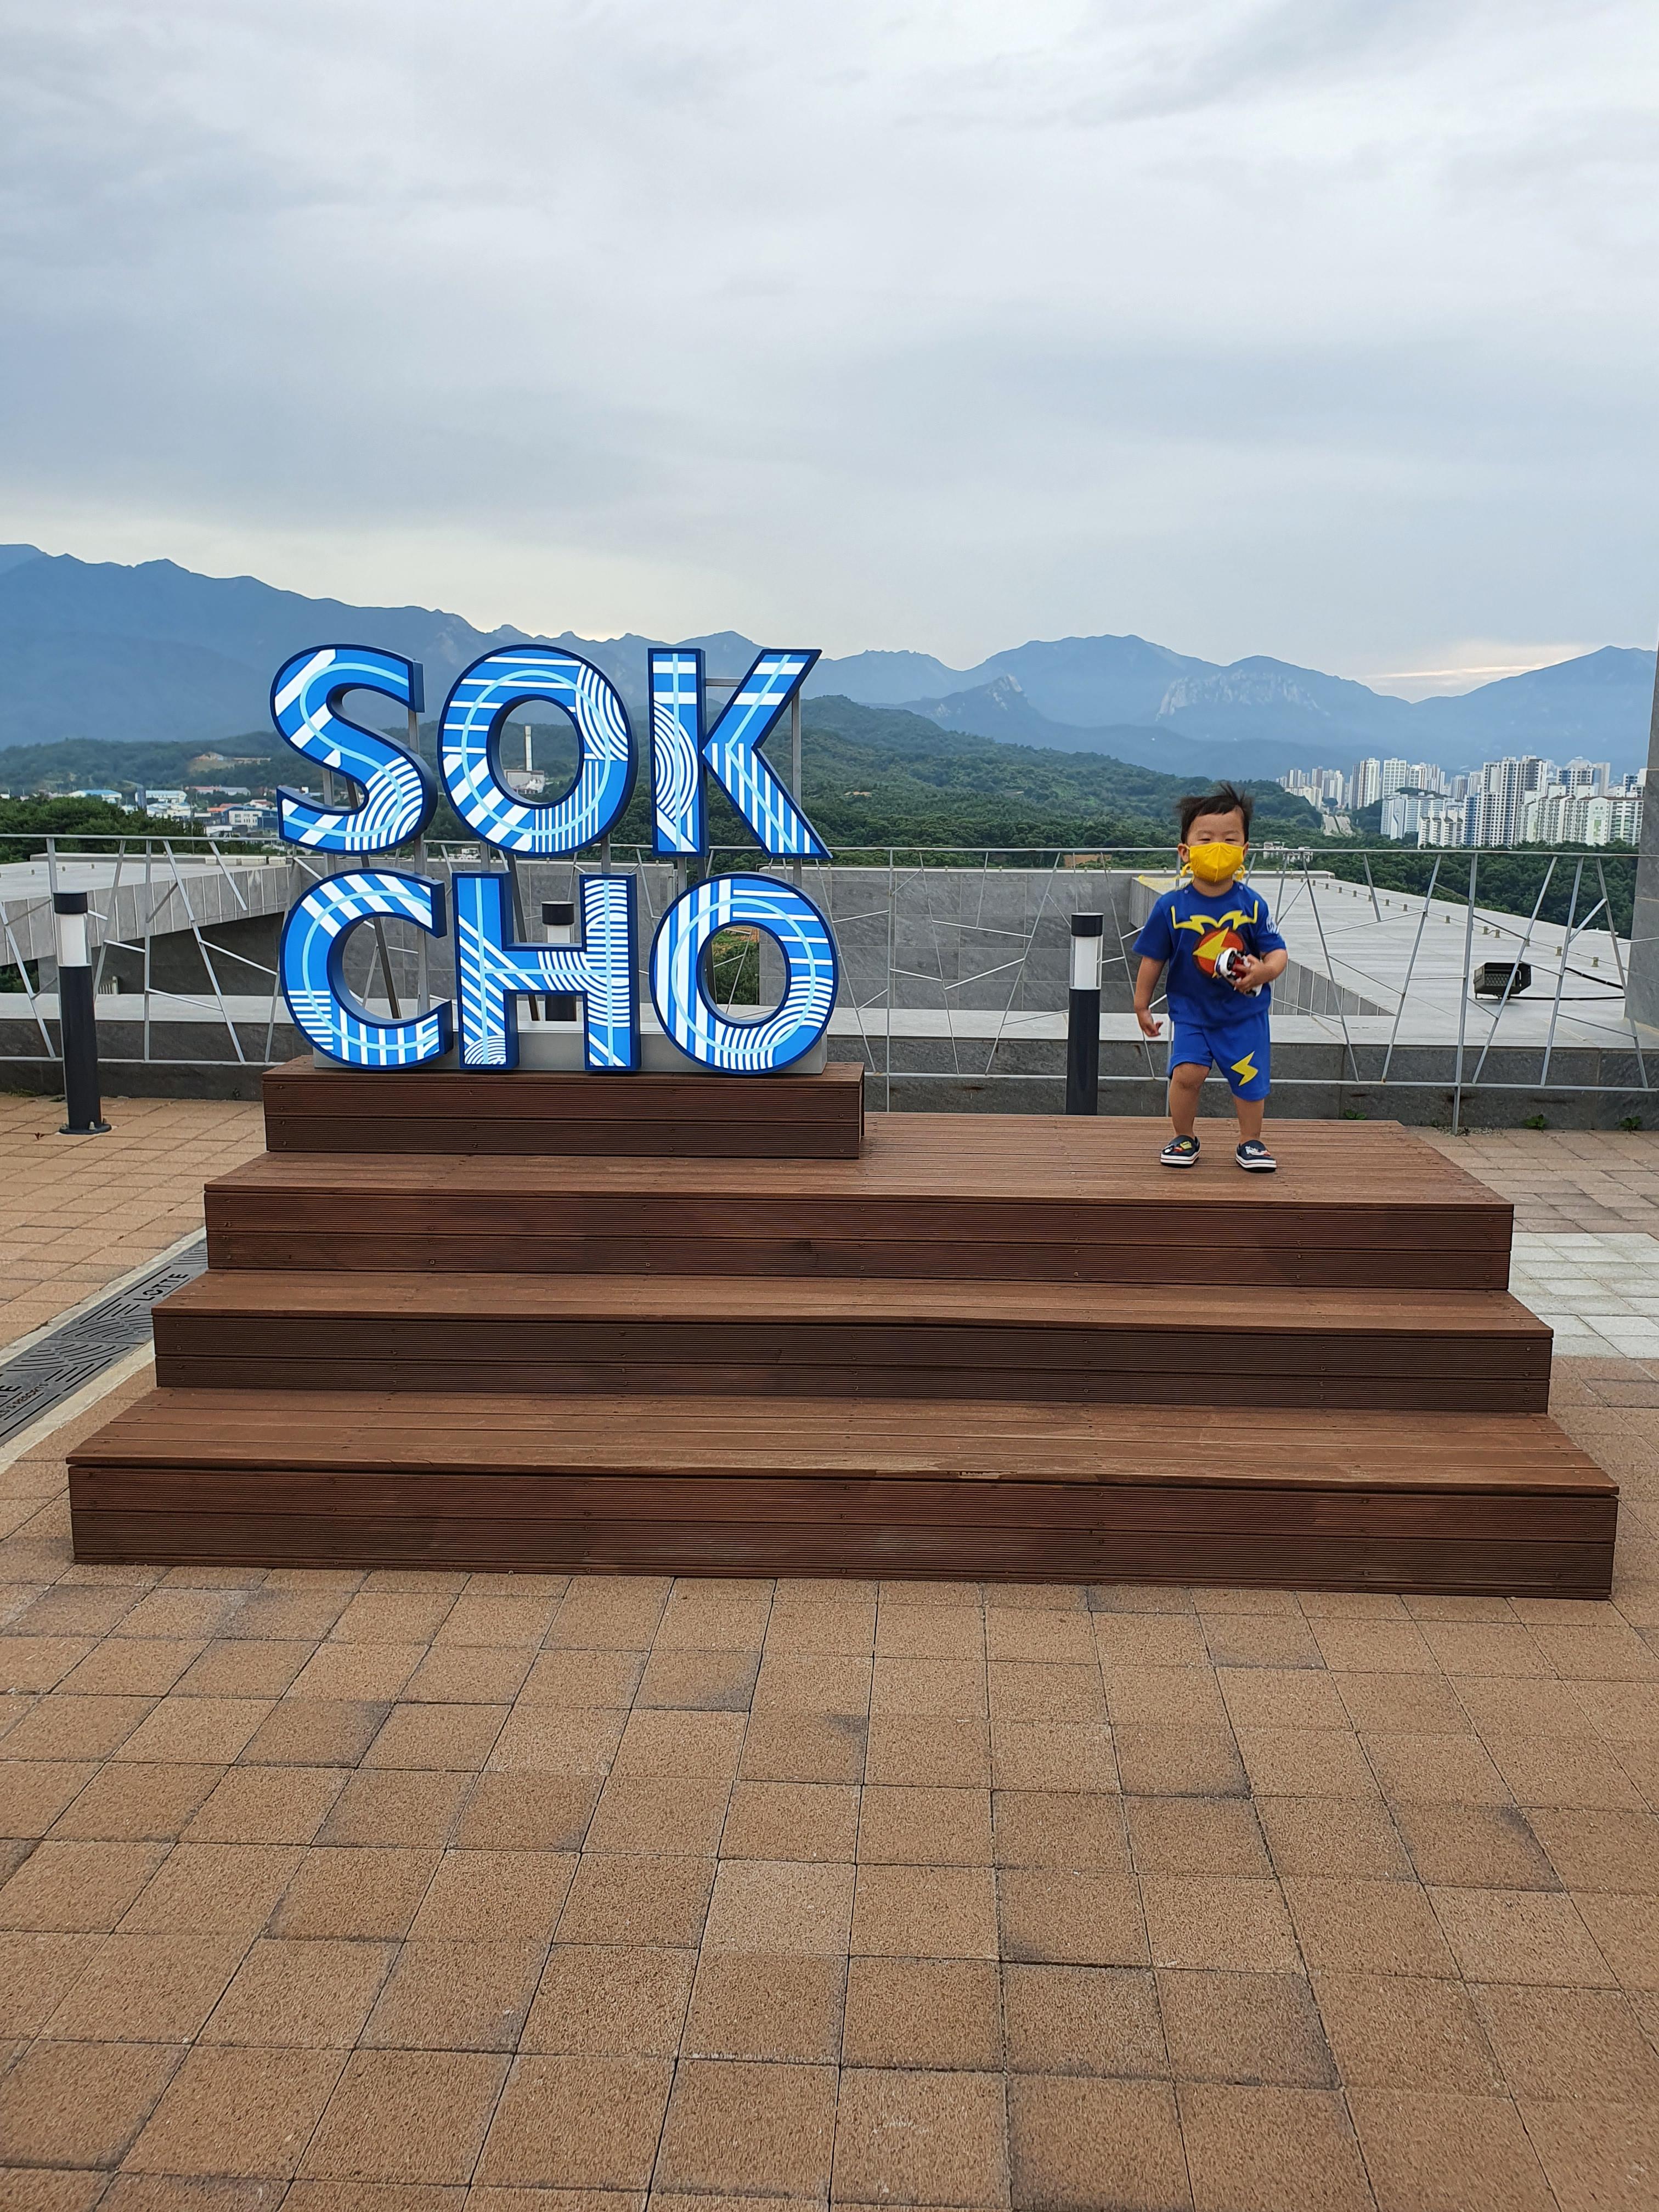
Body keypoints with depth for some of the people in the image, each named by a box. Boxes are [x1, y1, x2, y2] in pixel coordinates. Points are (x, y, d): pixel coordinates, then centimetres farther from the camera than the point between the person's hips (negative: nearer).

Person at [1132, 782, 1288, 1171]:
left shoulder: (1251, 904, -9)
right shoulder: (1172, 906, -11)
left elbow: (1277, 952, -6)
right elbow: (1153, 959, 0)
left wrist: (1264, 971, -29)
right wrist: (1142, 1007, 5)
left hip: (1244, 1011, 1)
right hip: (1190, 1009, -1)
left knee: (1250, 1079, 5)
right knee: (1186, 1072, -14)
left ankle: (1250, 1142, 29)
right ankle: (1184, 1139, 10)